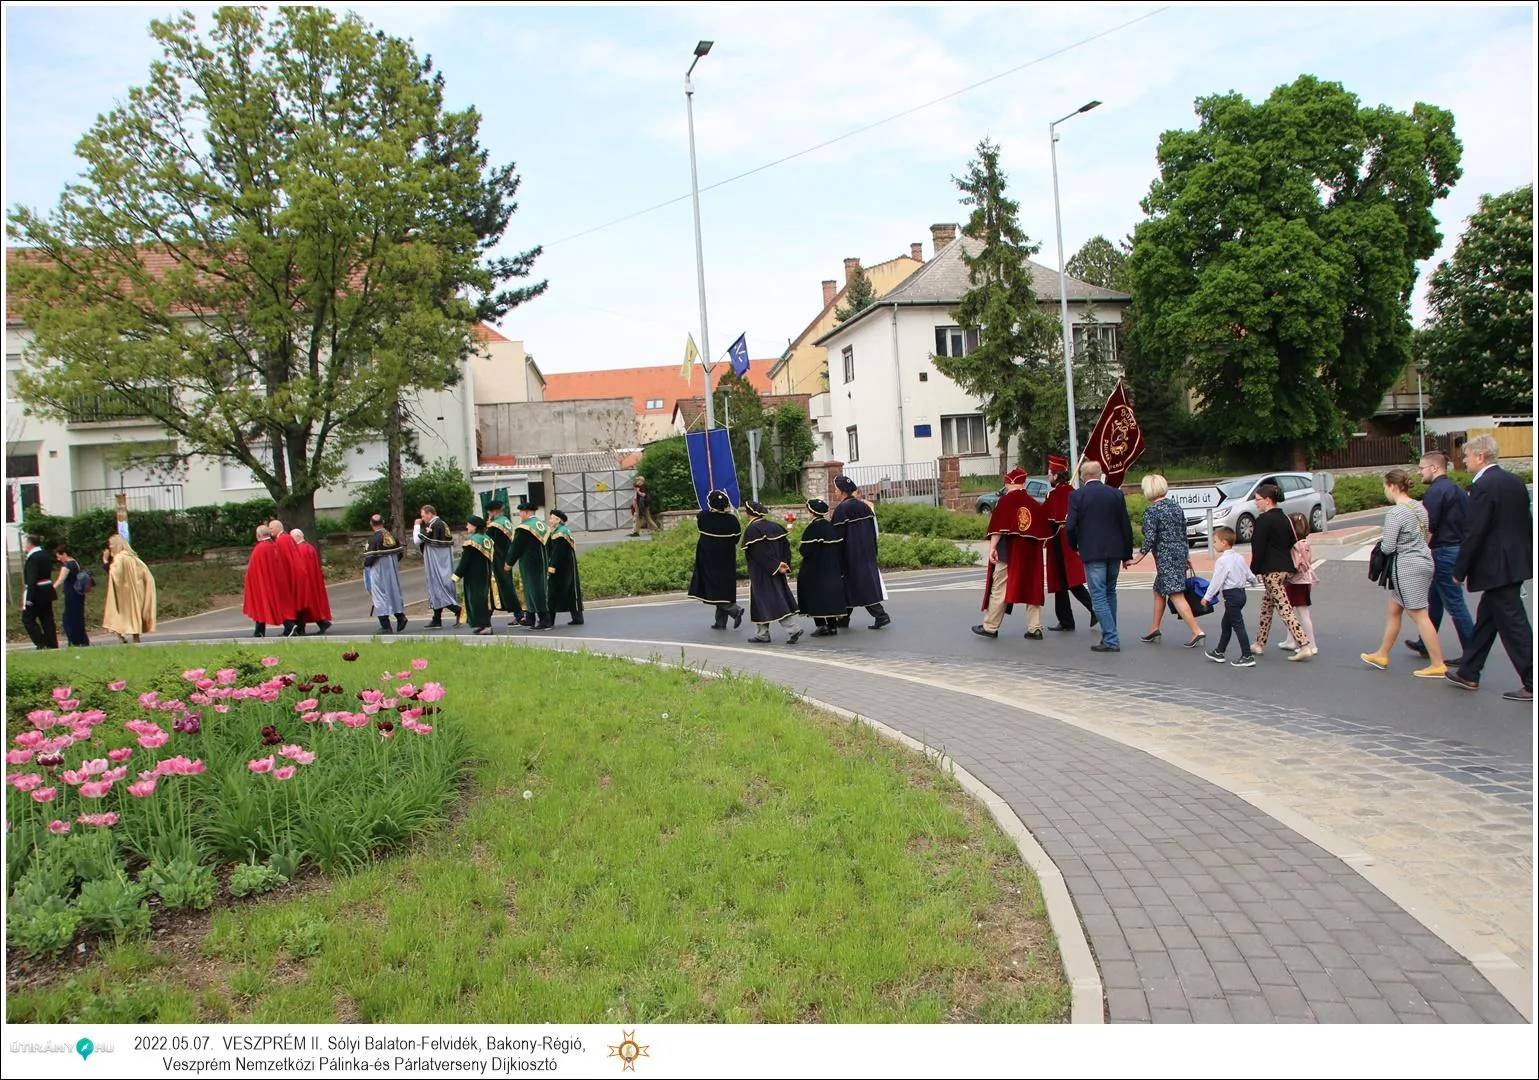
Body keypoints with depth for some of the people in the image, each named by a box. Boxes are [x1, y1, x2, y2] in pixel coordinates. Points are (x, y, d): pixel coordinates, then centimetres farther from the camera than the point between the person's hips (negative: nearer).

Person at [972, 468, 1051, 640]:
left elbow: (998, 528, -14)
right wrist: (1034, 546, 17)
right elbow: (1043, 534, 5)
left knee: (999, 590, 3)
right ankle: (1035, 629, 9)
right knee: (1032, 590, 9)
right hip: (1031, 555, 4)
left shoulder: (1005, 501, -8)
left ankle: (990, 627, 9)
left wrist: (992, 548, -11)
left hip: (1008, 554, -4)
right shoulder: (1036, 505, 5)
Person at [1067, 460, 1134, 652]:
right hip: (1114, 551, 5)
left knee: (1099, 596, -1)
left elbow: (1070, 526, -12)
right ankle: (1110, 635, 25)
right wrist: (1127, 554, 13)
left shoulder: (1077, 496, -6)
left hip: (1092, 552, -4)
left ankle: (1111, 640, -5)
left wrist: (1074, 546, 8)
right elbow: (1126, 526, 5)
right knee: (1110, 593, 19)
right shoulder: (1116, 494, 4)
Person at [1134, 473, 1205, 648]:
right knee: (1159, 591, 19)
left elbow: (1149, 540, -17)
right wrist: (1185, 556, 23)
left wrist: (1137, 558, -7)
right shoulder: (1176, 506, 10)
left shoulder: (1151, 512, -13)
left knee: (1176, 595, -9)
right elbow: (1184, 533, 15)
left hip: (1165, 557, -9)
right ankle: (1154, 629, 26)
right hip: (1180, 554, 9)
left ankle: (1197, 632, -15)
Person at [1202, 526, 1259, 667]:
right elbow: (1248, 574, 18)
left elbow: (1216, 581, -17)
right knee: (1226, 624, 19)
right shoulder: (1239, 557, 8)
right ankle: (1219, 652, 28)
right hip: (1241, 592, 10)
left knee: (1238, 626, -6)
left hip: (1231, 595, -10)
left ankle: (1247, 657, -5)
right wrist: (1255, 581, 41)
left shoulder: (1222, 561, -18)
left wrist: (1207, 597, -10)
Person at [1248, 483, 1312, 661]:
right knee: (1266, 605, 18)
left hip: (1271, 570, -9)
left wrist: (1253, 571, -10)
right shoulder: (1284, 518, 14)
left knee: (1285, 609, -10)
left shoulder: (1263, 519, -12)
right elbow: (1291, 543, 18)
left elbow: (1258, 548, -15)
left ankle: (1305, 645, -16)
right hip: (1286, 568, 9)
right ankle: (1260, 644, 25)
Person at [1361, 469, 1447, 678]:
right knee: (1393, 611, 17)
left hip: (1407, 567, -9)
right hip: (1424, 561, 9)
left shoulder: (1395, 513, -19)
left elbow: (1388, 548, -18)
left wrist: (1381, 541, 3)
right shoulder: (1419, 507, 8)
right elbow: (1426, 536, 17)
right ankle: (1382, 655, 27)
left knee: (1419, 616, -3)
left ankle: (1438, 665, 2)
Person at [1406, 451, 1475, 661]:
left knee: (1455, 604, -4)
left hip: (1443, 552, -10)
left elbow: (1428, 527, -20)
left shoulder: (1436, 491, -16)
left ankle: (1471, 652, 1)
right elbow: (1468, 522, 17)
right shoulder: (1457, 489, 14)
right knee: (1435, 600, 18)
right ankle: (1426, 644, 28)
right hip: (1459, 548, 10)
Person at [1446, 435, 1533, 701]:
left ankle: (1531, 686, 1)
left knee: (1513, 625, -4)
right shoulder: (1515, 482, 10)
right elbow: (1527, 524, 16)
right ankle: (1468, 673, 26)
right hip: (1516, 563, 10)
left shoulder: (1484, 486, -18)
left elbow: (1474, 533, -19)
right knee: (1486, 618, 17)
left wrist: (1460, 571, -12)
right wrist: (1526, 556, 24)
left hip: (1497, 567, -10)